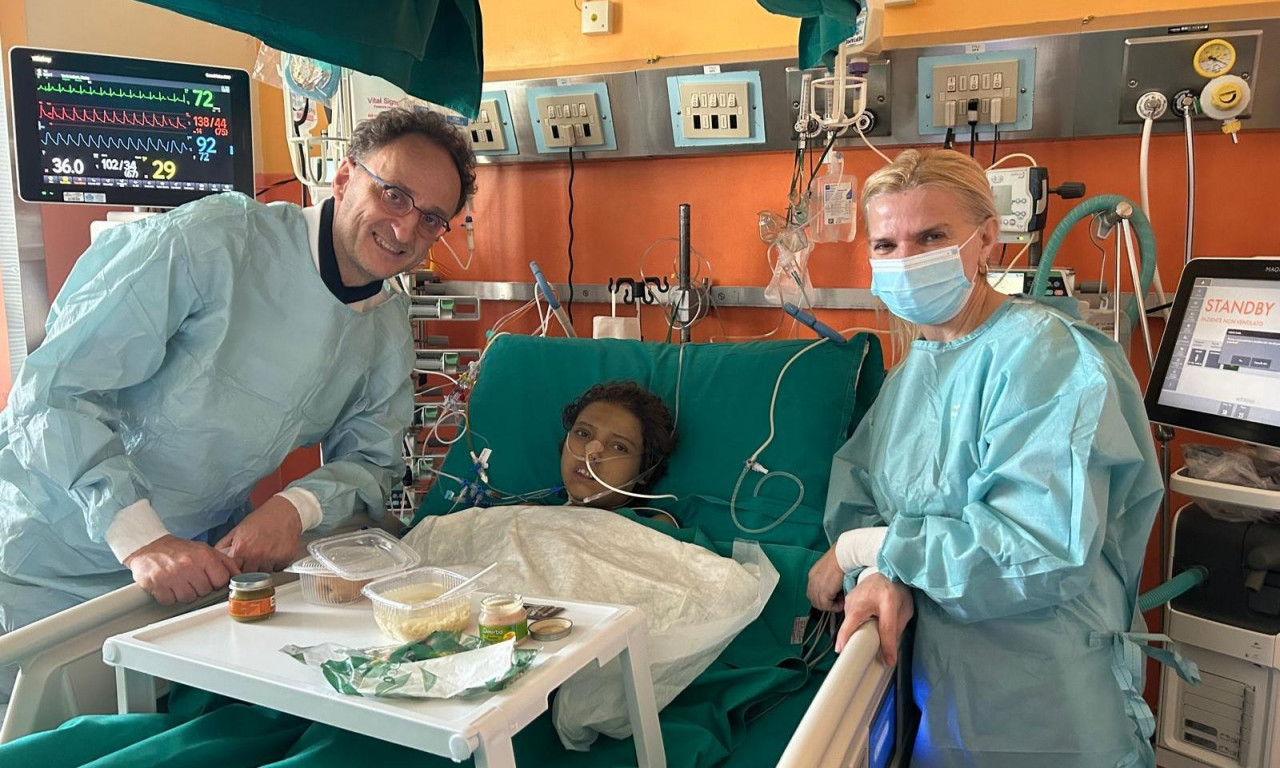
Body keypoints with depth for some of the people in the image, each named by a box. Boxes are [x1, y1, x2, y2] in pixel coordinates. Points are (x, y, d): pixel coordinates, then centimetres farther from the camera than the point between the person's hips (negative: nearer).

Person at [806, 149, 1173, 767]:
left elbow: (1039, 548, -29)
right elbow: (858, 479, 0)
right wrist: (881, 574, -22)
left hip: (1039, 700, -6)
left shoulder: (1042, 355, -19)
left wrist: (857, 549, -20)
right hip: (935, 672, 6)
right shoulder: (918, 364, 6)